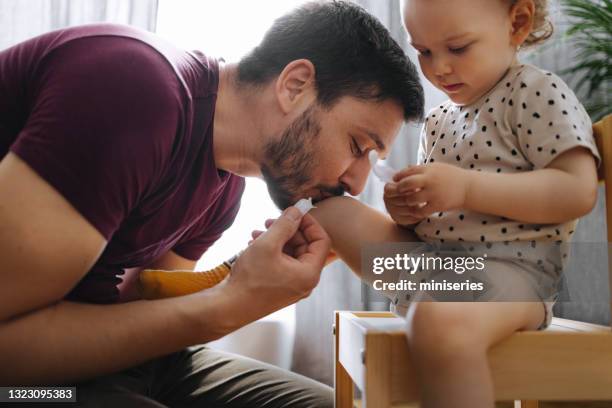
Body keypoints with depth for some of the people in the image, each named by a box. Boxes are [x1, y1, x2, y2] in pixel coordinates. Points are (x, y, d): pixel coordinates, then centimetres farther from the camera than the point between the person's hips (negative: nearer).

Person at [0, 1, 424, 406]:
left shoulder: (225, 184, 1)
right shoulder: (129, 87, -26)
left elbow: (138, 303, 7)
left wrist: (250, 286, -8)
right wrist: (229, 307, -24)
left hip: (106, 354, 7)